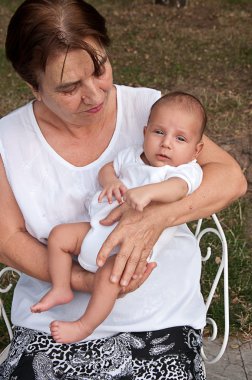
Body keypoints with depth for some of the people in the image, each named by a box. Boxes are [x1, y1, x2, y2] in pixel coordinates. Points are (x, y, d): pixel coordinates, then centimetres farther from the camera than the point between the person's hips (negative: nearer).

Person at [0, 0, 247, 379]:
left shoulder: (148, 109, -8)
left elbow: (231, 177, -11)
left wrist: (155, 217, -29)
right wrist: (80, 280, -19)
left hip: (160, 318, 0)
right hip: (52, 320, 1)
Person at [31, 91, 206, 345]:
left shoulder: (187, 170, -12)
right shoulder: (132, 155, 9)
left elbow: (177, 188, -34)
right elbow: (107, 169, 19)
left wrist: (148, 191, -54)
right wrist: (111, 182, -6)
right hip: (101, 227, 8)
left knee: (109, 274, -30)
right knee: (59, 235, 3)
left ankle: (85, 326, -12)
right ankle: (61, 289, 14)